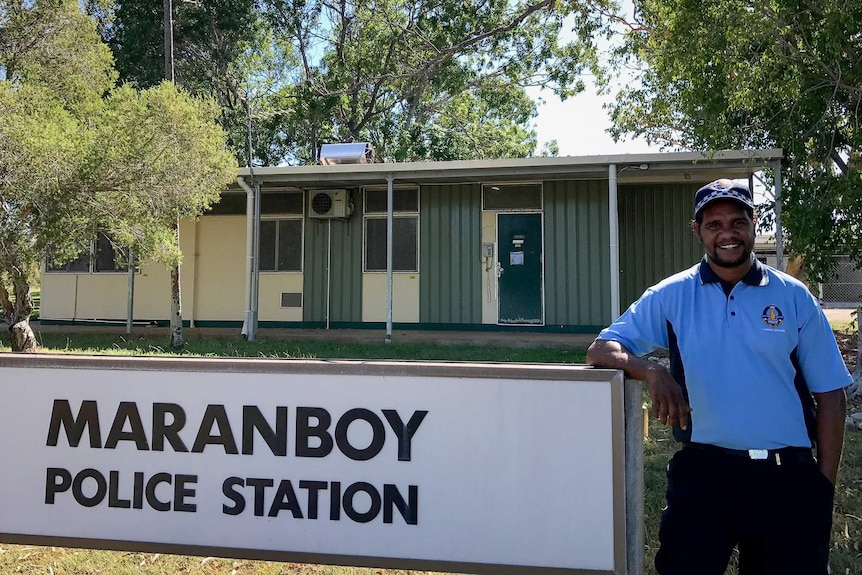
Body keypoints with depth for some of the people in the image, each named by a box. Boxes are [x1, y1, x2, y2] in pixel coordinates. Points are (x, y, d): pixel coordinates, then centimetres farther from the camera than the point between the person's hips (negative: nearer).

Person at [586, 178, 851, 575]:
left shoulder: (794, 297, 2)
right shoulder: (671, 296, 0)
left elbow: (830, 396, 5)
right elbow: (601, 350, -3)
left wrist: (824, 485, 2)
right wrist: (652, 372, -23)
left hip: (789, 475, 2)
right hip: (704, 471, -1)